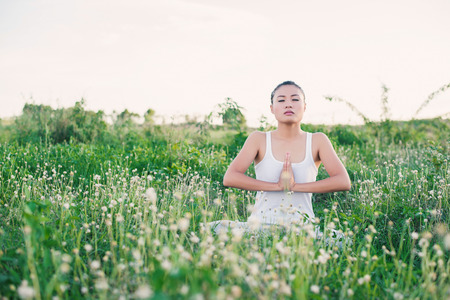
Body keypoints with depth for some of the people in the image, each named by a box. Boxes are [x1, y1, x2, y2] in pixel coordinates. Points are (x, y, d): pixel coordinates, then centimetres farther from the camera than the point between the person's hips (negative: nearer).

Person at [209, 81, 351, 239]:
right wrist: (278, 186, -16)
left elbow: (343, 182, -8)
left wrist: (295, 186, -16)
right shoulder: (259, 139, 3)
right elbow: (229, 178, -10)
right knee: (216, 228, -26)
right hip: (261, 224, 0)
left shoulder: (317, 141, 5)